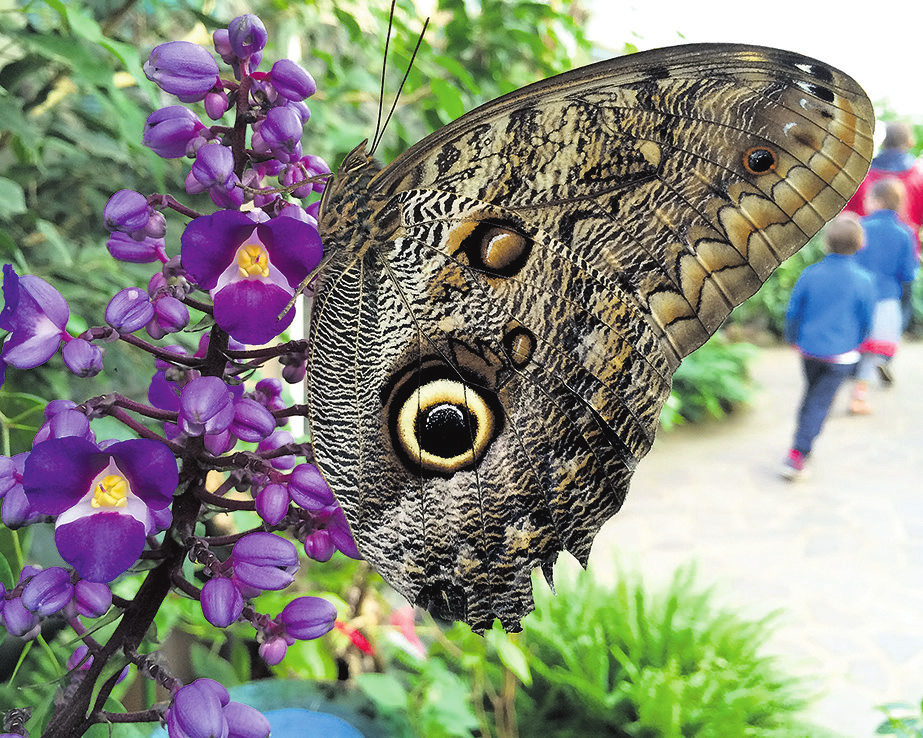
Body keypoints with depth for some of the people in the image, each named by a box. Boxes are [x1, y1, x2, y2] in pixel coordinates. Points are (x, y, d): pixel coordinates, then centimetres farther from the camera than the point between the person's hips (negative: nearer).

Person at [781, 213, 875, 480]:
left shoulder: (809, 275, -8)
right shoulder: (863, 281, -11)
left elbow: (793, 312, 1)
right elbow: (866, 322, -1)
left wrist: (792, 338, 19)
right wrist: (855, 343, 19)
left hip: (809, 348, 3)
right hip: (841, 354, -2)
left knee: (811, 392, 23)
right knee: (820, 402, 1)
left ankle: (803, 445, 33)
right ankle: (797, 454, -5)